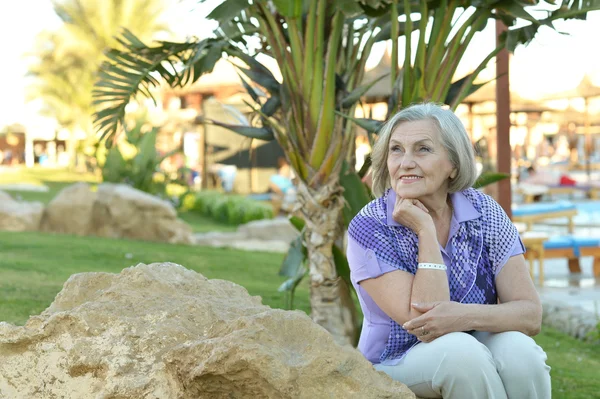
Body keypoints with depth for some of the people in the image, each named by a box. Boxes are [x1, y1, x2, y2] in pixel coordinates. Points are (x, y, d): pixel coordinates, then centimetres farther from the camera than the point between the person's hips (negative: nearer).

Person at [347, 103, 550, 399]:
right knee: (458, 350, -33)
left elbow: (530, 315, -12)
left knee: (517, 349, -30)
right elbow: (422, 321, -23)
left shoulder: (485, 214, -6)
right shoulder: (368, 228, -14)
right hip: (396, 366, -2)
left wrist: (466, 316, -31)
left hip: (479, 360, 3)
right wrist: (425, 230, -23)